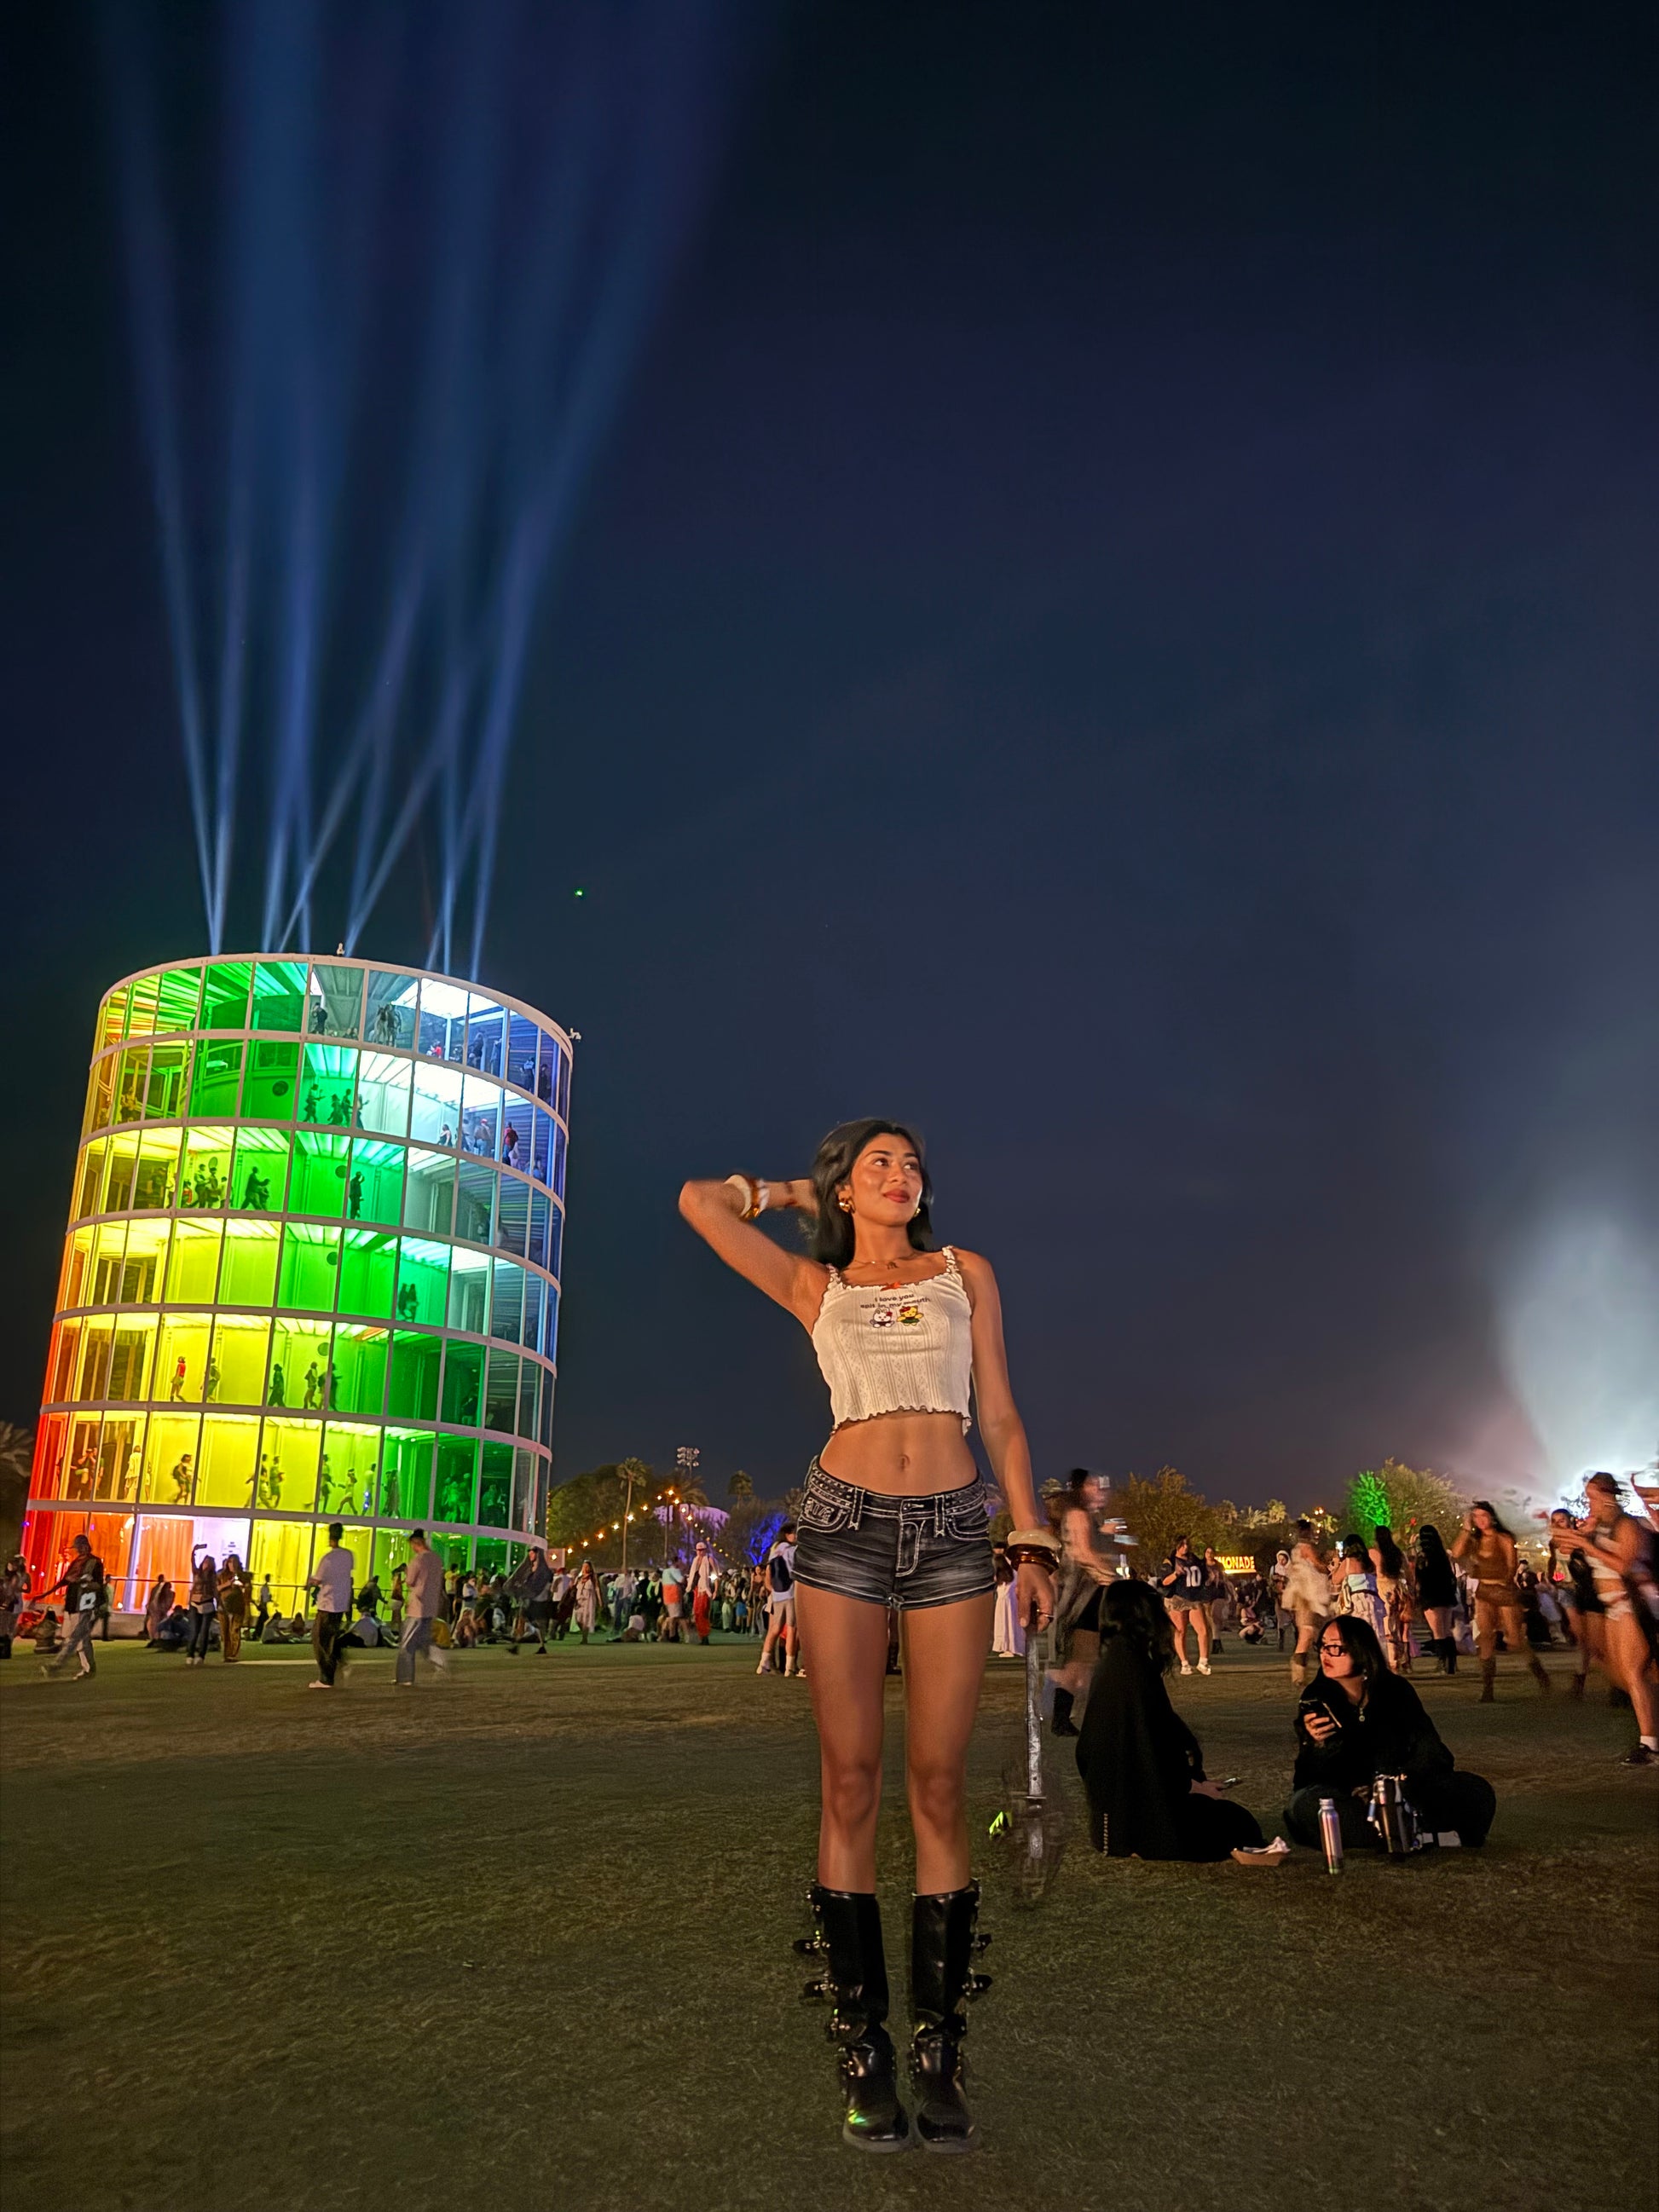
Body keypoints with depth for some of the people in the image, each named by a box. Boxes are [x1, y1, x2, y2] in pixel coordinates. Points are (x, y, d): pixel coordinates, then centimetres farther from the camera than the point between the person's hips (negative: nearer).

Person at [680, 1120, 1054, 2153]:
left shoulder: (966, 1272, 12)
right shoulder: (815, 1286, 10)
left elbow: (1000, 1416, 10)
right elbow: (701, 1201, 7)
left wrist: (1032, 1537, 4)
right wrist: (791, 1193, 20)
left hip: (952, 1530, 1)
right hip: (845, 1525, 0)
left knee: (940, 1785, 1)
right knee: (852, 1783, 1)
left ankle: (940, 2053, 10)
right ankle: (864, 2049, 11)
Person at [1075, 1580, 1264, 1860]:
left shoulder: (1107, 1666, 8)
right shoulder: (1134, 1668, -21)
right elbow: (1154, 1746, -23)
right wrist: (1194, 1786, -7)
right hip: (1141, 1813, -10)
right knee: (1241, 1827, 1)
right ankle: (1144, 1846, -3)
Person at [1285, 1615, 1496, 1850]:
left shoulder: (1395, 1690, -1)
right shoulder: (1315, 1698, -5)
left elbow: (1432, 1755, -5)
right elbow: (1308, 1778, -9)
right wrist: (1318, 1746, -31)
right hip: (1344, 1801, -1)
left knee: (1477, 1790, -18)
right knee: (1306, 1804, -37)